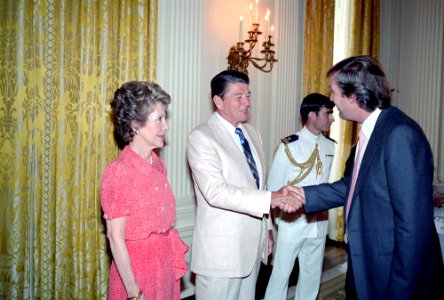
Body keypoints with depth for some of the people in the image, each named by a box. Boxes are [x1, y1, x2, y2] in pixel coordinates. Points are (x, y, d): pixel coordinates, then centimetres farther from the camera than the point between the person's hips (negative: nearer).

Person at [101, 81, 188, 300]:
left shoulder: (158, 165, 2)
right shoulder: (119, 172, -18)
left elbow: (164, 221, 8)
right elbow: (115, 238, -16)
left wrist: (175, 260, 8)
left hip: (166, 266, 6)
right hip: (136, 268, -6)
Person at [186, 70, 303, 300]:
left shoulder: (252, 133, 10)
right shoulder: (201, 137, -15)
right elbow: (215, 191, -27)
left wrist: (266, 228, 16)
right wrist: (271, 198, -32)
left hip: (253, 242, 7)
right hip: (222, 247, -7)